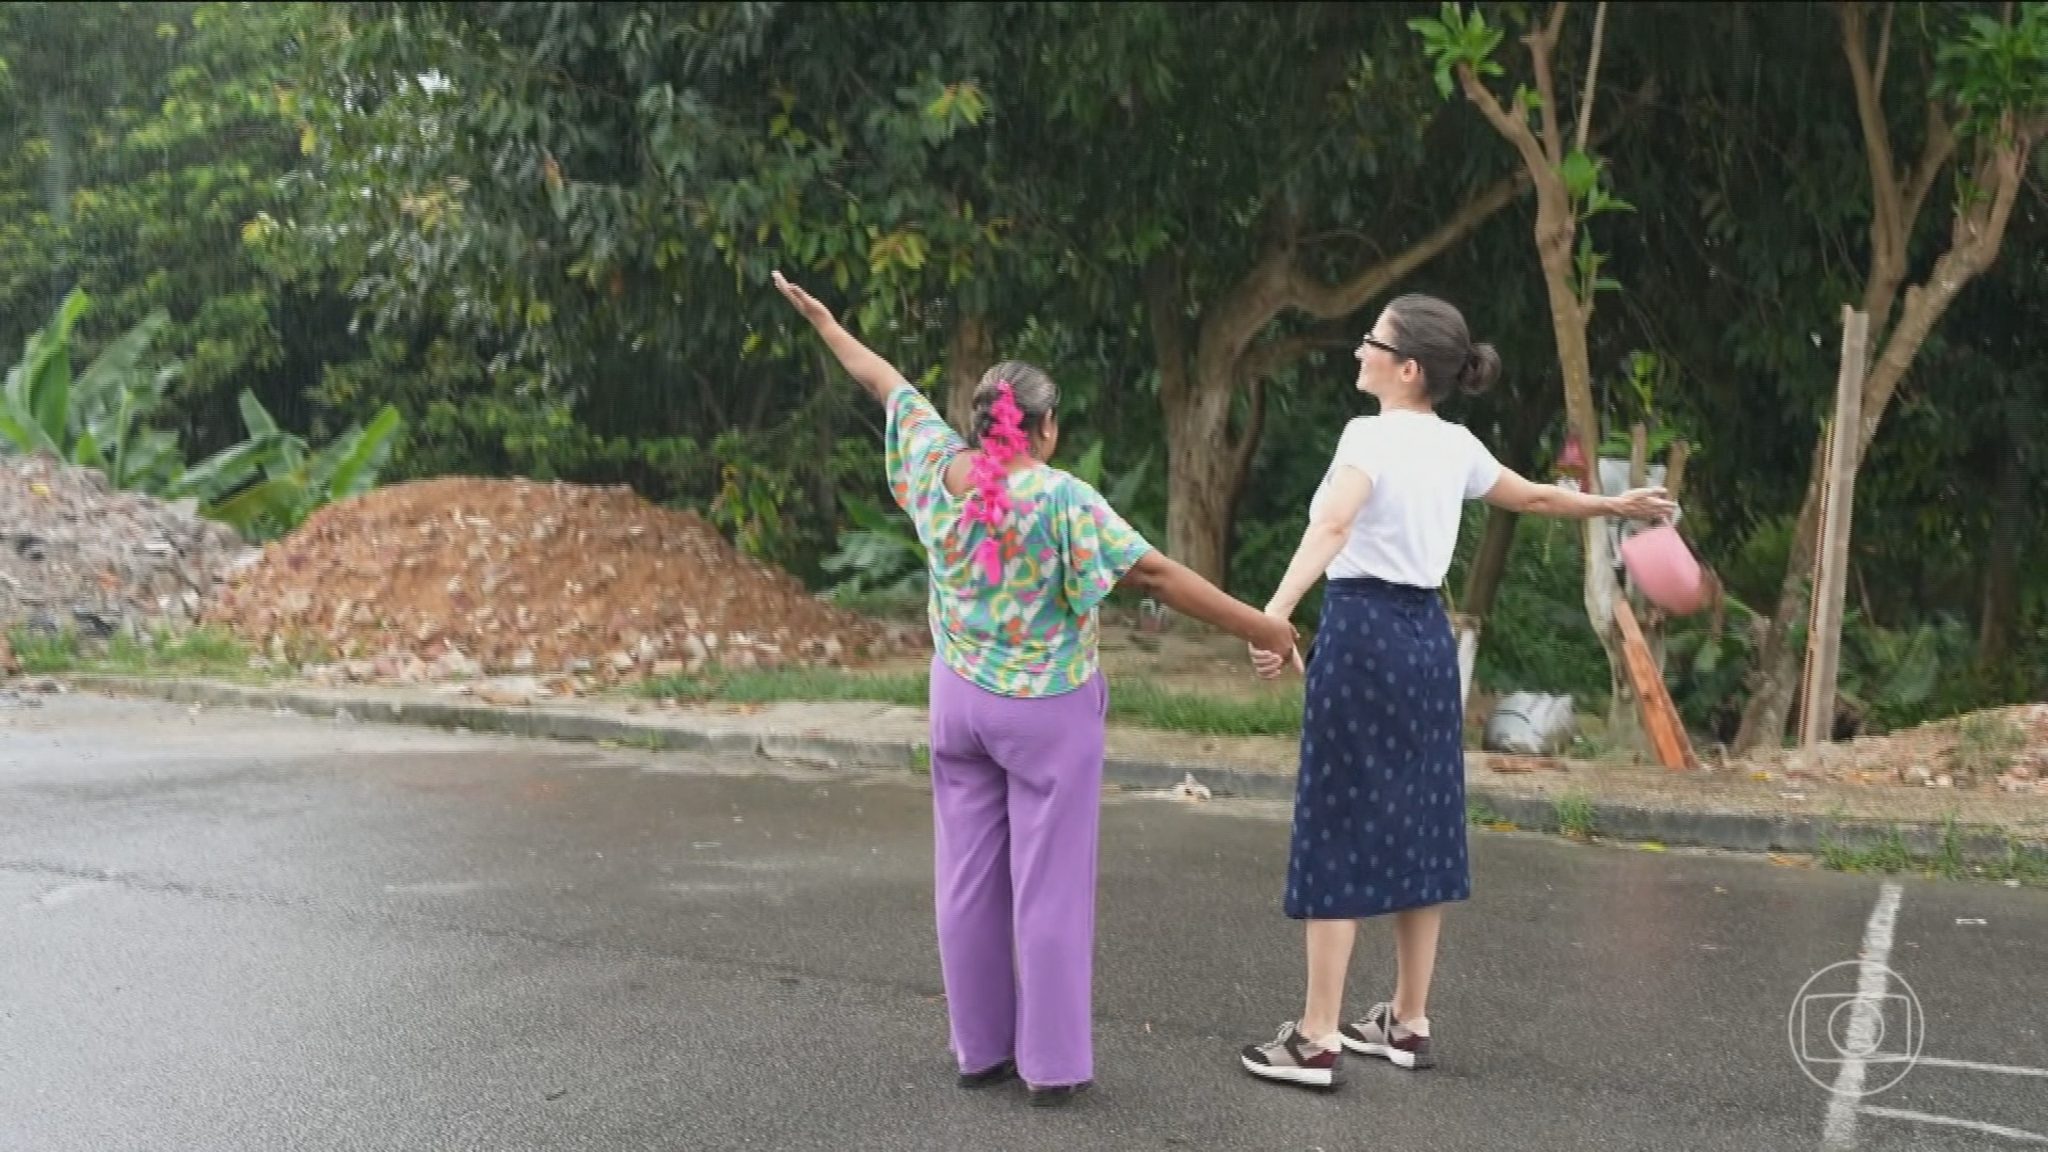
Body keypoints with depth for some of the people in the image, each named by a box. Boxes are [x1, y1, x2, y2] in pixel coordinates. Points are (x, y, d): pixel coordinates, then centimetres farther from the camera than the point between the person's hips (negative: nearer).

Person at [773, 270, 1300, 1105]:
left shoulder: (936, 465, -5)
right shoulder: (1061, 499, -18)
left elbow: (886, 383, 11)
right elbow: (1156, 576, -20)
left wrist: (823, 321, 26)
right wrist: (1261, 629, -16)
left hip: (960, 698, 5)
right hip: (1047, 711, -5)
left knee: (969, 878, 12)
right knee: (1049, 887, 2)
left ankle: (980, 1047, 20)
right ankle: (1052, 1063, 7)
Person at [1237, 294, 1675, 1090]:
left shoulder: (1371, 435, -12)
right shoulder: (1456, 446, 10)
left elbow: (1332, 526, -30)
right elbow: (1534, 497, 26)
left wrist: (1273, 614, -44)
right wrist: (1617, 504, 46)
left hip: (1362, 633, -7)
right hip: (1426, 637, 8)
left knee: (1339, 833, -3)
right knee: (1418, 829, 13)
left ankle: (1317, 1040, 1)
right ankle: (1408, 1023, 23)